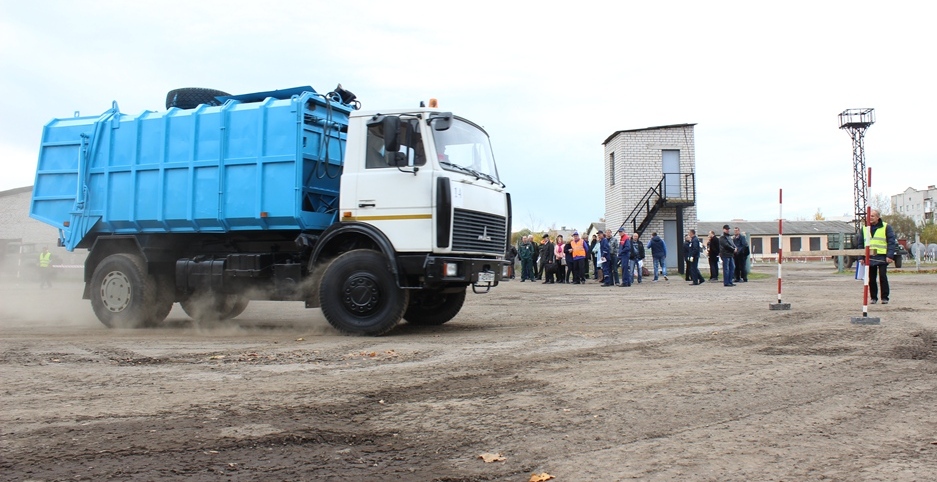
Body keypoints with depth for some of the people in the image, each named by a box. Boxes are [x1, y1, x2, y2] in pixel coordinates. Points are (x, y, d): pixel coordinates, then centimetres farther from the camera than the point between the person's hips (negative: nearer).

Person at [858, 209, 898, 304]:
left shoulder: (886, 227, 2)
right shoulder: (864, 228, 13)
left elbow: (891, 242, -2)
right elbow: (860, 243, 15)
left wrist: (890, 256, -12)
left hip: (882, 257, -4)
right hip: (869, 258, 4)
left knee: (883, 277, -5)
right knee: (871, 279, 6)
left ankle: (885, 298, 3)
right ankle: (873, 297, 15)